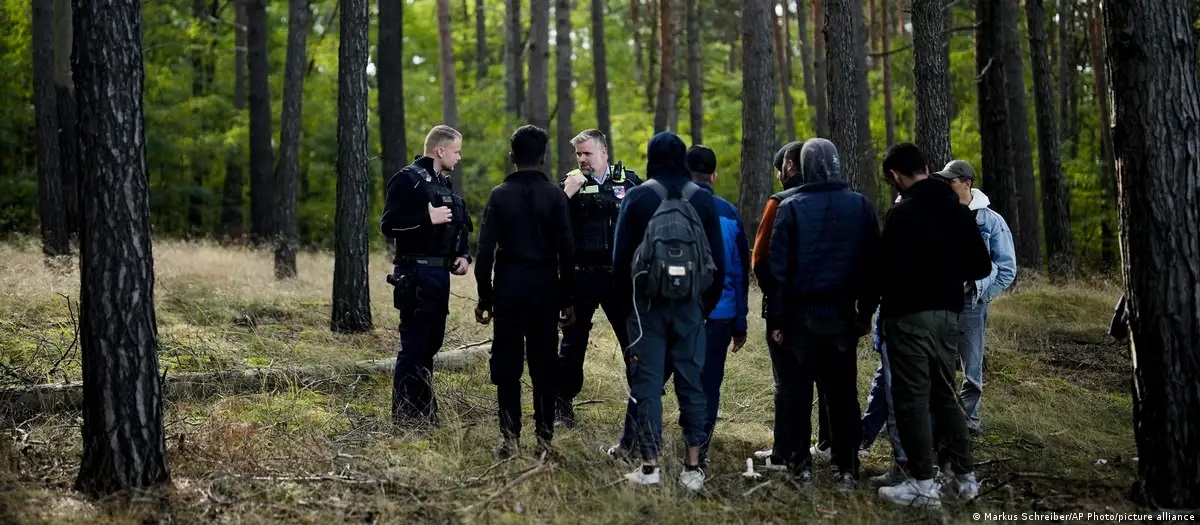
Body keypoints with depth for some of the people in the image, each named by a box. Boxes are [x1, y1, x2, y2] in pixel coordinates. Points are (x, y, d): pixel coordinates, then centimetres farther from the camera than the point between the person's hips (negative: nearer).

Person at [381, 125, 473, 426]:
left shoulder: (443, 183, 18)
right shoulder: (408, 179, -8)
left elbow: (458, 227, 25)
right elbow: (389, 224, -15)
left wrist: (463, 255, 8)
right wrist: (428, 218, -21)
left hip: (439, 274, 9)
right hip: (416, 274, -9)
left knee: (431, 343, 13)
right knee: (414, 345, -7)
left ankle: (425, 413, 21)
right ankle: (404, 417, -2)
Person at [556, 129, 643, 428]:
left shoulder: (629, 181, 4)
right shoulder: (569, 184, 2)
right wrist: (567, 194, -20)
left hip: (621, 276, 1)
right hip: (582, 277, 0)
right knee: (573, 342, 6)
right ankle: (563, 405, 16)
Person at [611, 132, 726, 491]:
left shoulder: (637, 198, -2)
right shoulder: (703, 199, 4)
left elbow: (620, 256, -2)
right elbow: (718, 259, 4)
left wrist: (627, 299, 10)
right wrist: (708, 304, 12)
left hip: (648, 302, -2)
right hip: (690, 305, 2)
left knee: (647, 381, 2)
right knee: (691, 382, 6)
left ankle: (649, 467, 2)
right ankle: (692, 468, 7)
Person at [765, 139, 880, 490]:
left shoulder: (791, 207, -6)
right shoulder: (860, 206, 1)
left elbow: (778, 267, -7)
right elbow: (871, 264, 4)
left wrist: (777, 319, -2)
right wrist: (866, 311, 10)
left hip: (800, 315, -2)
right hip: (842, 314, 2)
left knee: (796, 391, 7)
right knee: (843, 393, 8)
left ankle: (799, 464, 9)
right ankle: (846, 468, 10)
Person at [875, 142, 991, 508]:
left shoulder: (903, 213, -15)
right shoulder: (958, 208, 9)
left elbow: (894, 270, -20)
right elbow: (981, 266, 11)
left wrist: (883, 305, -2)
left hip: (911, 315, -8)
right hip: (948, 313, 8)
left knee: (912, 398, -2)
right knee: (945, 394, 16)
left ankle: (923, 484, -1)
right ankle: (965, 476, 19)